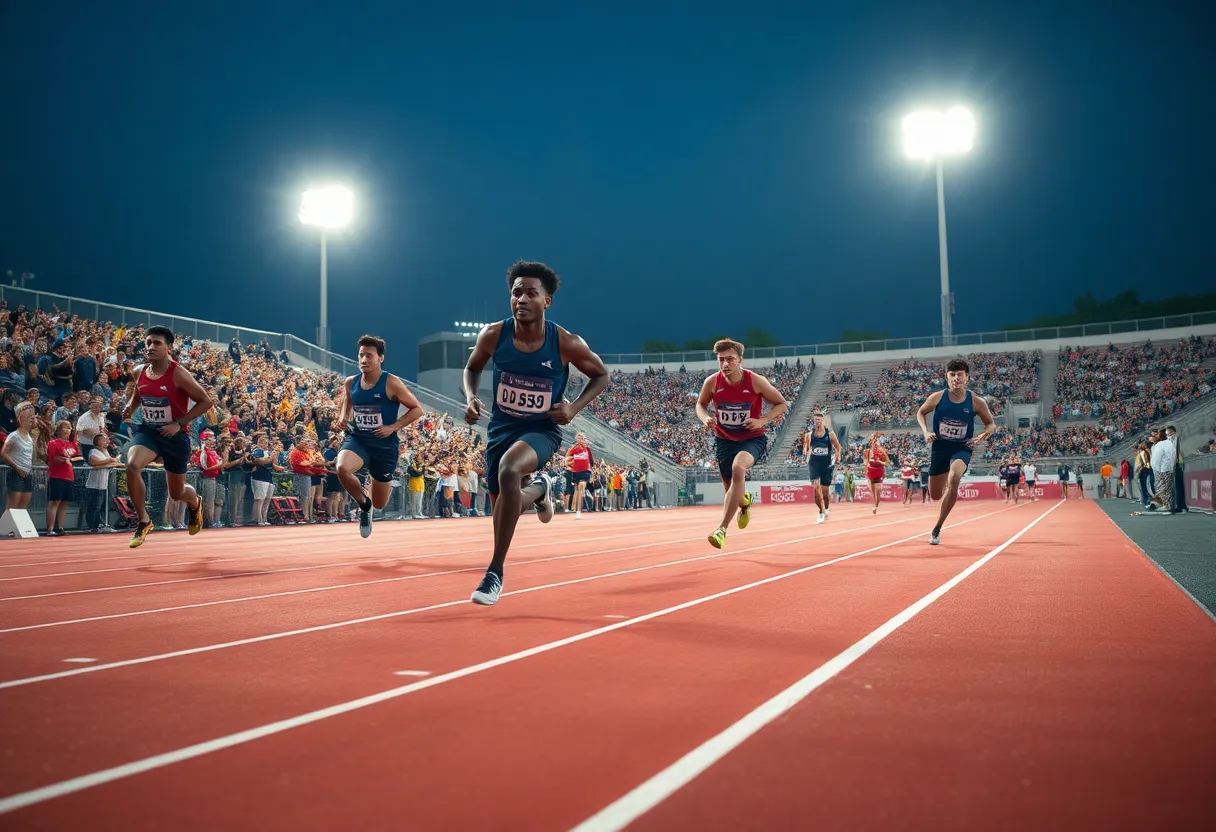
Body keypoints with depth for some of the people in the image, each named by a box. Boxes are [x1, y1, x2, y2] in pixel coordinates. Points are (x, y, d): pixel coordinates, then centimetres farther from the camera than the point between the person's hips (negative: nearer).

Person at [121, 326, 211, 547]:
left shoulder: (179, 374, -18)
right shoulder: (139, 372, -3)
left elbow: (205, 402, -14)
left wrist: (179, 423, -20)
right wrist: (129, 407, -5)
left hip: (175, 435, -3)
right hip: (147, 430, 3)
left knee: (176, 494, 11)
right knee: (132, 466, -29)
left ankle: (195, 502, 52)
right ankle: (144, 521, -10)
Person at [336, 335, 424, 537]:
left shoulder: (391, 383, -12)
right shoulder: (350, 383, 1)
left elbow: (417, 409, -6)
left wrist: (393, 427, -16)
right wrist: (343, 419, -3)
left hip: (385, 443, -2)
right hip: (357, 439, 2)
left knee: (379, 504, 8)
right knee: (342, 468, -34)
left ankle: (387, 483, 49)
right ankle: (363, 503, -3)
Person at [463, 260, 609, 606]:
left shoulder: (567, 344, -17)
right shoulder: (493, 335, -12)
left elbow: (601, 375, 1)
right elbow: (472, 368, 9)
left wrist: (575, 407, -14)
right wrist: (470, 398, -10)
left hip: (542, 430, -4)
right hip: (501, 428, 4)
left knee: (509, 469, -36)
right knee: (502, 505, 15)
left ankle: (495, 572, -26)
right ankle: (538, 488, 55)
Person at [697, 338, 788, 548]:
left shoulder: (756, 381, -16)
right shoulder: (712, 382, -11)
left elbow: (782, 404, -3)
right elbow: (700, 404, 9)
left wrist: (763, 421, -19)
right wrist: (705, 418, -13)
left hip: (752, 439, -3)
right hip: (724, 440, 4)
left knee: (738, 468, -35)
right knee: (731, 489, 11)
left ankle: (722, 529, -36)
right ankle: (745, 501, 54)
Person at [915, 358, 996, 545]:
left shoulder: (976, 402, -10)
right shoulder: (937, 398, -8)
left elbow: (991, 423, 6)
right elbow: (920, 413, 10)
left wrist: (981, 437, -14)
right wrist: (925, 432, -7)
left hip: (962, 448, -2)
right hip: (939, 447, 2)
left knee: (954, 478, -34)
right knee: (935, 495, 8)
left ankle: (937, 528, -21)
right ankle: (947, 485, 51)